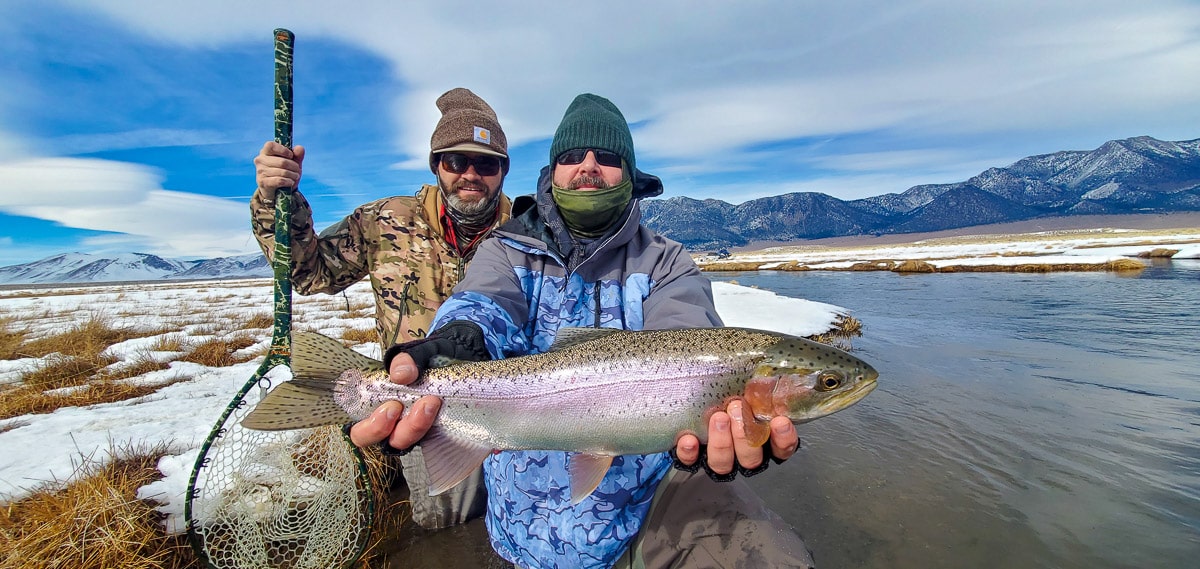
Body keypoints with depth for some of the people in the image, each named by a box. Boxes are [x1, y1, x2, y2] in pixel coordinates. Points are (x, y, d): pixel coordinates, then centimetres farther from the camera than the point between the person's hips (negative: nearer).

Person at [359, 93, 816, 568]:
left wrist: (715, 412, -43)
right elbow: (483, 309, -19)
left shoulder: (666, 264, -1)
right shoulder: (507, 252, 2)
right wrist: (459, 343, -44)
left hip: (647, 488, -3)